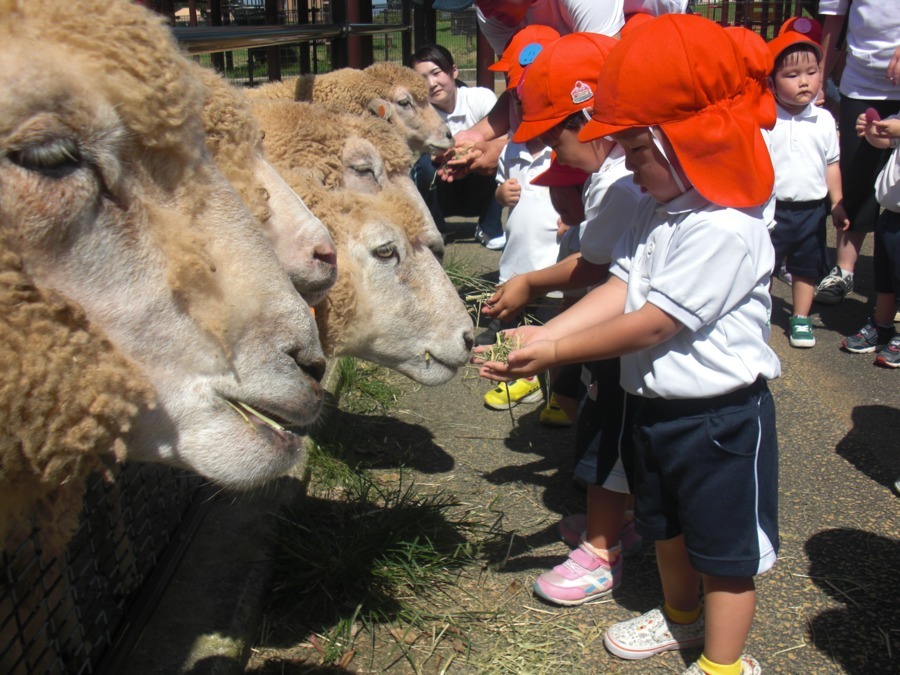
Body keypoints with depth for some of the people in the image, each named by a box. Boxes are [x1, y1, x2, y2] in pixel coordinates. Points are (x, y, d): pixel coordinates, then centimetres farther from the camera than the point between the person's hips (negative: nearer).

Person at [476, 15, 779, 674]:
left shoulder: (724, 228, -26)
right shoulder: (658, 207, 3)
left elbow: (653, 323, -26)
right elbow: (619, 287, -2)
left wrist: (556, 353, -21)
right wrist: (545, 333, -14)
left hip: (721, 415, -9)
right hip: (658, 403, 9)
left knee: (725, 549, 10)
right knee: (666, 525, 27)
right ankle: (682, 616, 52)